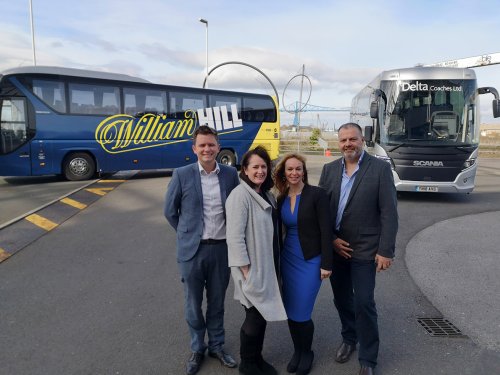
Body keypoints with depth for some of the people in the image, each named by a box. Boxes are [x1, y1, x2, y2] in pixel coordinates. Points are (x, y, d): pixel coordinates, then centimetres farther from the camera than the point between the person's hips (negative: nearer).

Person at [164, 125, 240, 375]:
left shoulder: (231, 174, -1)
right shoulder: (182, 175, -7)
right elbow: (170, 211, 2)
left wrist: (230, 235, 7)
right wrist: (188, 234, 6)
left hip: (222, 248, 1)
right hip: (192, 249, -1)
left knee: (217, 301, 16)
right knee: (193, 303, 13)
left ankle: (216, 346, 36)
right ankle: (197, 349, 34)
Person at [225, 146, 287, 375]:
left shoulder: (267, 195, 9)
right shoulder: (240, 195, -17)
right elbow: (235, 236, -21)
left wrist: (273, 264, 15)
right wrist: (245, 269, -21)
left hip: (267, 266, 8)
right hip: (251, 268, -8)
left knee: (264, 314, 16)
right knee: (255, 316, 1)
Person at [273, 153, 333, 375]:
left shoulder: (316, 194, -12)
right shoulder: (281, 199, 4)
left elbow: (325, 230, -12)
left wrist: (326, 263, -14)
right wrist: (277, 260, 12)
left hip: (311, 261, -5)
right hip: (288, 259, 5)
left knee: (301, 313, -1)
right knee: (290, 312, 10)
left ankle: (307, 353, 27)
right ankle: (297, 350, 34)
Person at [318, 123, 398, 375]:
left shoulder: (380, 168, -8)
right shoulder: (329, 169, 4)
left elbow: (389, 212, -10)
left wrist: (386, 251, -13)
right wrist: (331, 239, -5)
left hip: (364, 250, -4)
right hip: (335, 247, 4)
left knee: (363, 303, 0)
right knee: (341, 299, 17)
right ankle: (349, 338, 41)